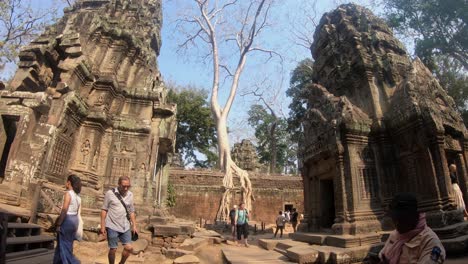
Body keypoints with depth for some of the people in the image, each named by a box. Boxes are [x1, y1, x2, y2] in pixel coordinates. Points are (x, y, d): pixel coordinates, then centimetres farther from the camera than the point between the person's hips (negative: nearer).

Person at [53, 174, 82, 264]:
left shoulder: (68, 193, -14)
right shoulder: (78, 196, 10)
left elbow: (64, 210, -20)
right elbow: (76, 212, 11)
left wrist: (58, 224, -16)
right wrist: (74, 224, 16)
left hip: (67, 220, -8)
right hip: (74, 220, 8)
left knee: (64, 246, 1)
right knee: (68, 245, 17)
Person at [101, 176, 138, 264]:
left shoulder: (130, 195, 4)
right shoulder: (110, 193, -8)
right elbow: (104, 210, -4)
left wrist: (134, 225, 8)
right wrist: (102, 226, -7)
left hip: (125, 227, 4)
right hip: (112, 227, -3)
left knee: (129, 248, 1)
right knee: (113, 249, 4)